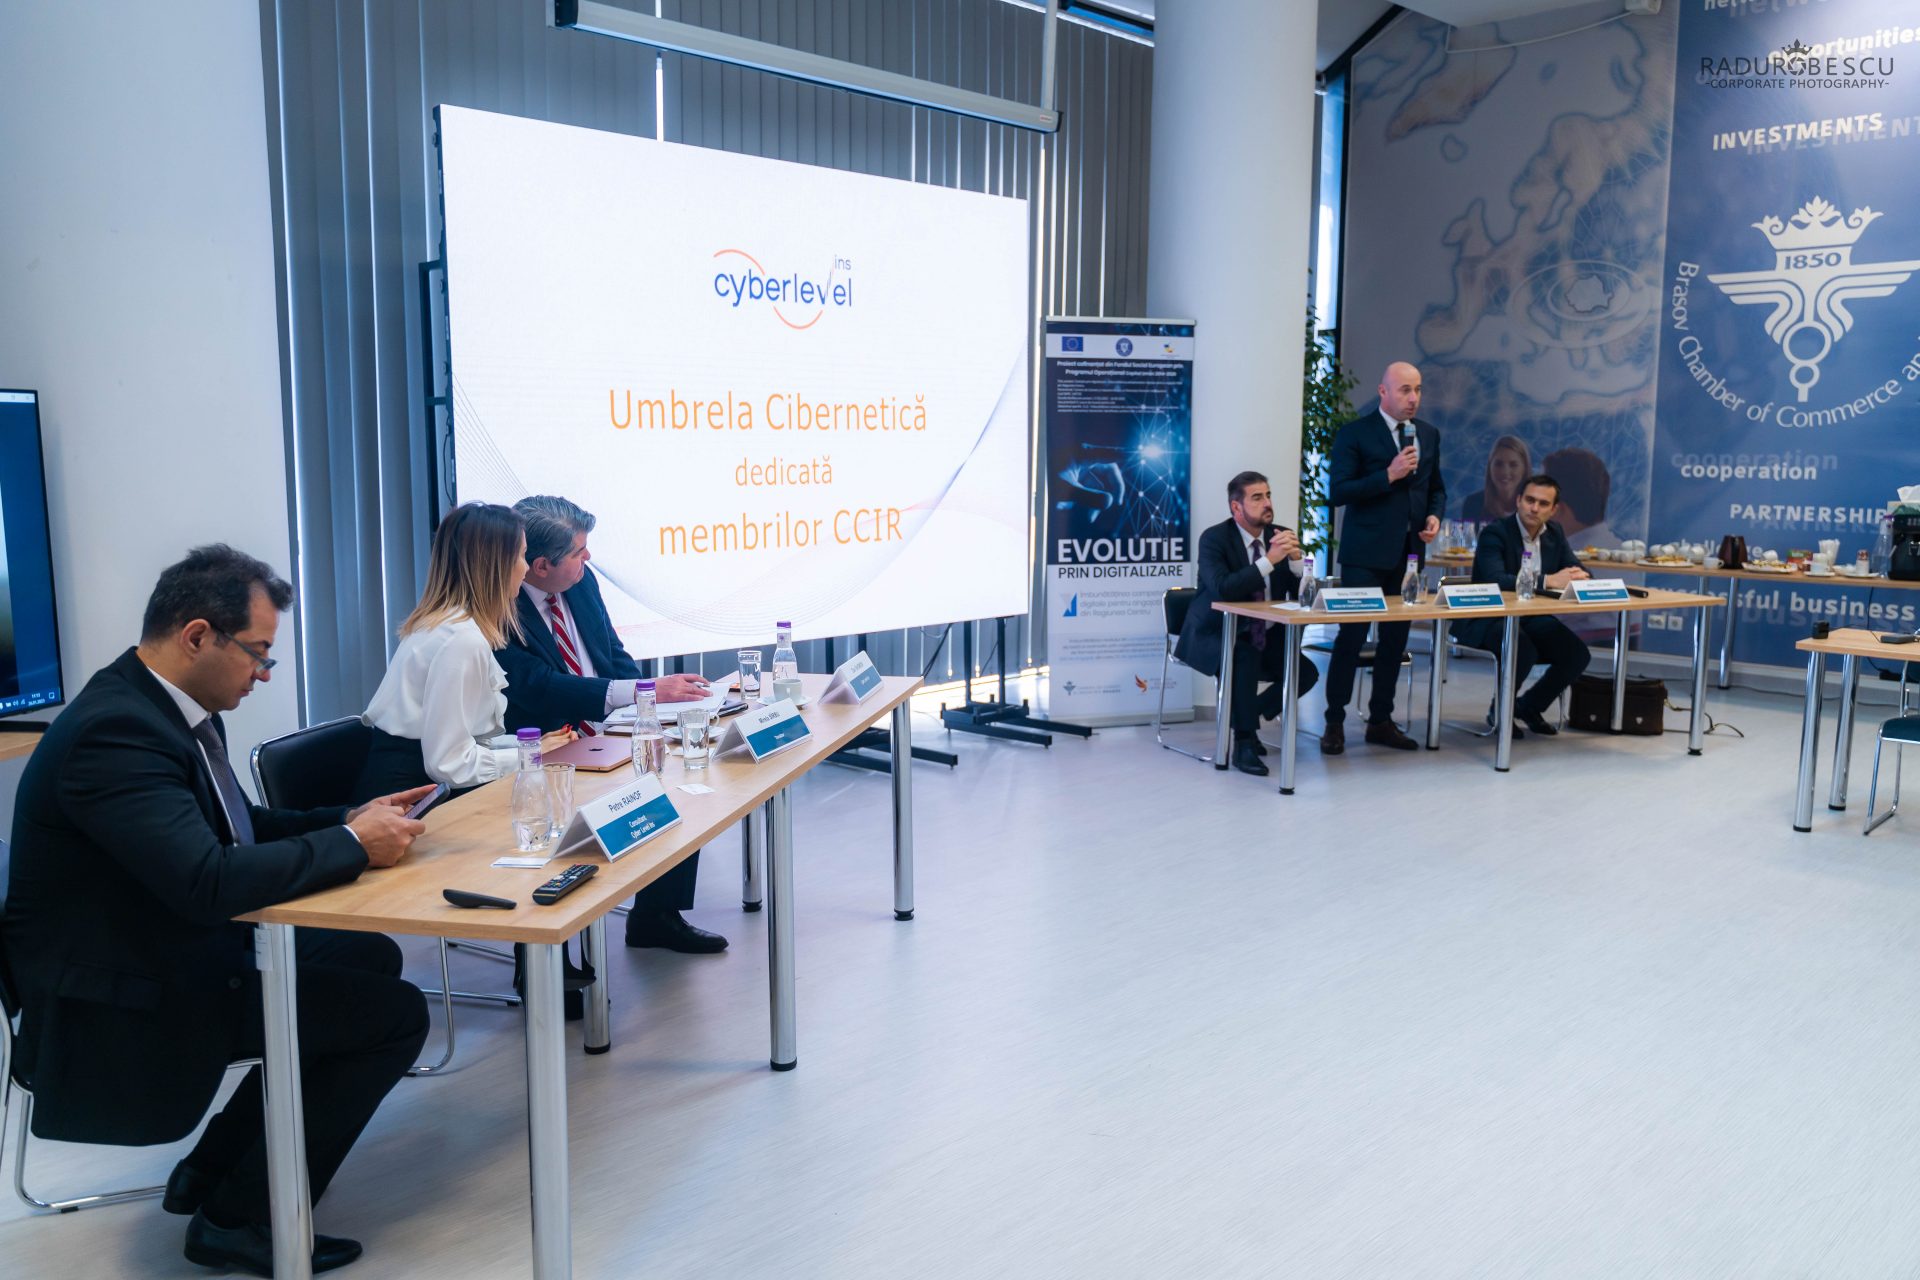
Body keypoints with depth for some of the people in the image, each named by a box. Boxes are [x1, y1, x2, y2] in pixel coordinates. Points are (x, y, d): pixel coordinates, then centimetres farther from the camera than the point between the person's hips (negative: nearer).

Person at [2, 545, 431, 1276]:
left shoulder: (172, 706, 3)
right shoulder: (114, 729, -28)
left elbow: (238, 828, 16)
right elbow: (212, 881, -36)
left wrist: (349, 820, 1)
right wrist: (353, 845, -23)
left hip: (180, 950, 10)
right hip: (116, 1007, -10)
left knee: (373, 959, 15)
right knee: (396, 1014, -12)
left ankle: (214, 1169, 20)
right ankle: (239, 1216, 5)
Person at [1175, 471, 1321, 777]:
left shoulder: (1280, 534, 2)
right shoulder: (1214, 538, -14)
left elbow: (1302, 593, -2)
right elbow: (1222, 589, -31)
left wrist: (1295, 558, -21)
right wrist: (1268, 561, -35)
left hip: (1265, 636, 6)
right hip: (1217, 636, -6)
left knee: (1306, 672, -15)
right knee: (1247, 658, -36)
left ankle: (1246, 719, 7)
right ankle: (1244, 743, -24)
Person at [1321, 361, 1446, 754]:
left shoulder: (1428, 434, 12)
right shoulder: (1355, 434, -6)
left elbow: (1436, 487, 21)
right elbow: (1337, 492, -12)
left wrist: (1435, 515, 0)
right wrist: (1388, 475, -19)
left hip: (1409, 552, 6)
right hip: (1366, 553, -6)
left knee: (1395, 637, 9)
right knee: (1352, 635, -4)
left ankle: (1381, 721, 19)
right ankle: (1335, 722, 5)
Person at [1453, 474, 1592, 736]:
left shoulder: (1554, 534, 7)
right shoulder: (1495, 533, -15)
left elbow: (1577, 571, 7)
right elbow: (1495, 579, -30)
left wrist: (1578, 577, -20)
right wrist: (1549, 581, -33)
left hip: (1531, 618, 7)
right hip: (1488, 619, -7)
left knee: (1578, 654, -12)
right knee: (1524, 651, -34)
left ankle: (1529, 705, 13)